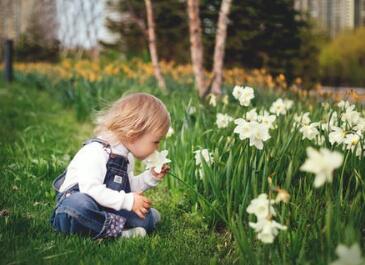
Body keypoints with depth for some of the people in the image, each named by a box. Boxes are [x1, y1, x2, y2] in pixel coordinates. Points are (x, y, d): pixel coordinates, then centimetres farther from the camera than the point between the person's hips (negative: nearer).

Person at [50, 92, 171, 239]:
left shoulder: (126, 156, 11)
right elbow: (91, 189, -33)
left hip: (105, 209, 8)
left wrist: (151, 177, 8)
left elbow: (128, 187, 23)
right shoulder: (95, 151, -21)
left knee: (147, 218, -7)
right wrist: (128, 201, -30)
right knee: (79, 204, -44)